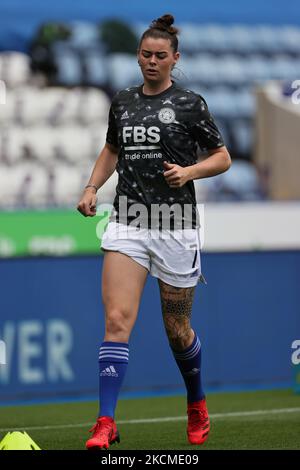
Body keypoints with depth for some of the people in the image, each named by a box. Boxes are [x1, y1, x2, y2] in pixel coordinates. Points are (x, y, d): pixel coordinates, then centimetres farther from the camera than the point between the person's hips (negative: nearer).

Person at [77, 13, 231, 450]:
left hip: (175, 226, -3)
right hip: (127, 223, 3)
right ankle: (106, 423, -18)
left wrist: (189, 171, -15)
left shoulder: (189, 103, -2)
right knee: (117, 319, -13)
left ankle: (197, 406, 35)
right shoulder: (122, 101, 10)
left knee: (178, 329, 9)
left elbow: (222, 158, 3)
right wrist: (92, 187, 10)